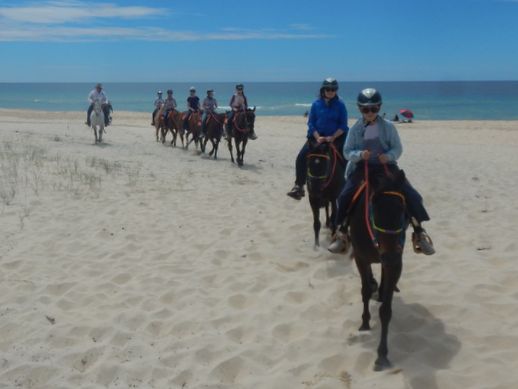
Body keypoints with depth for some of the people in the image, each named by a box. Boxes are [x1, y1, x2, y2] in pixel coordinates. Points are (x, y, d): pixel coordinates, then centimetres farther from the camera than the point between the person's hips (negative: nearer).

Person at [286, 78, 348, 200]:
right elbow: (311, 123, 0)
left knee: (346, 160, -15)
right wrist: (318, 137, -14)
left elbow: (343, 125, -3)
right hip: (317, 136, 1)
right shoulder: (316, 104, 0)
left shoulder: (340, 104, -3)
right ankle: (299, 186, -4)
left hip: (336, 137, -1)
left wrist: (333, 137, -17)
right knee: (301, 157, -13)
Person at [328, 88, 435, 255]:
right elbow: (347, 151, 0)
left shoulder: (388, 126, -2)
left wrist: (389, 156, -22)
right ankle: (342, 234, 0)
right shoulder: (355, 129, -1)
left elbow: (398, 148, 0)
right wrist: (359, 155, -21)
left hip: (386, 166, 0)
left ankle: (419, 234, 0)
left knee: (412, 196, -15)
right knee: (344, 196, -18)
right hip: (362, 167, 0)